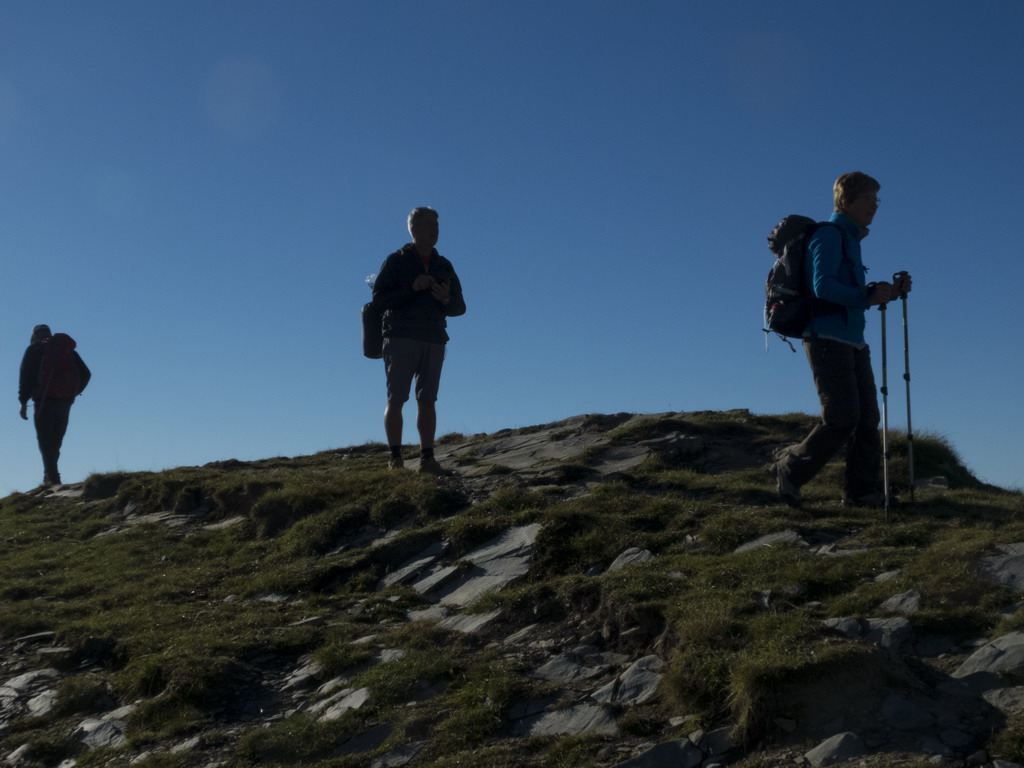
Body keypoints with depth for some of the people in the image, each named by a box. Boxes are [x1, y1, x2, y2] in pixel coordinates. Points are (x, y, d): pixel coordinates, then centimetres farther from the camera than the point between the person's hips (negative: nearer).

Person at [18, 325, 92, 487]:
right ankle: (49, 475, 13)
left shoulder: (34, 349, 5)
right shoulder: (68, 351, 18)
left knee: (45, 439, -4)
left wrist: (23, 402, -3)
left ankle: (52, 477, -15)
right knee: (56, 439, 13)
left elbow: (26, 375, -4)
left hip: (45, 399, -4)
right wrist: (74, 393, 16)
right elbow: (86, 374, 13)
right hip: (65, 401, 4)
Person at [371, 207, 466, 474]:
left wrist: (446, 300, -9)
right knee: (396, 399, -5)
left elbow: (459, 307, 14)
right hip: (400, 339, -3)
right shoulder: (396, 261, 4)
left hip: (434, 341, 4)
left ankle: (427, 458, 0)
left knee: (427, 400, 0)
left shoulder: (444, 266, 15)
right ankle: (395, 458, -3)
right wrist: (411, 288, -16)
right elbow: (379, 298, -4)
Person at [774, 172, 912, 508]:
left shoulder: (850, 239, 23)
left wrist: (887, 291, 7)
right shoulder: (829, 235, -6)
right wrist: (869, 296, -17)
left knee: (867, 417, 2)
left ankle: (862, 490, 4)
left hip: (853, 342, 9)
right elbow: (823, 287, -19)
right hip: (828, 339, -9)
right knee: (842, 418, -12)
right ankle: (791, 468, 3)